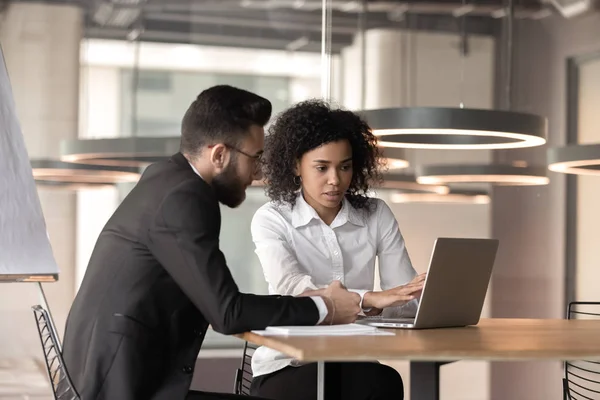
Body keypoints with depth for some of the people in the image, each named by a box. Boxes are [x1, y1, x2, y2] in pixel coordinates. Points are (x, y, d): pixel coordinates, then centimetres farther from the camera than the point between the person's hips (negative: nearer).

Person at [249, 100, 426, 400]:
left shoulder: (377, 215, 6)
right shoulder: (271, 220, -4)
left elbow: (408, 299, -1)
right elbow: (291, 290, -24)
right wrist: (370, 299, -38)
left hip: (354, 363, 3)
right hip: (288, 366, -3)